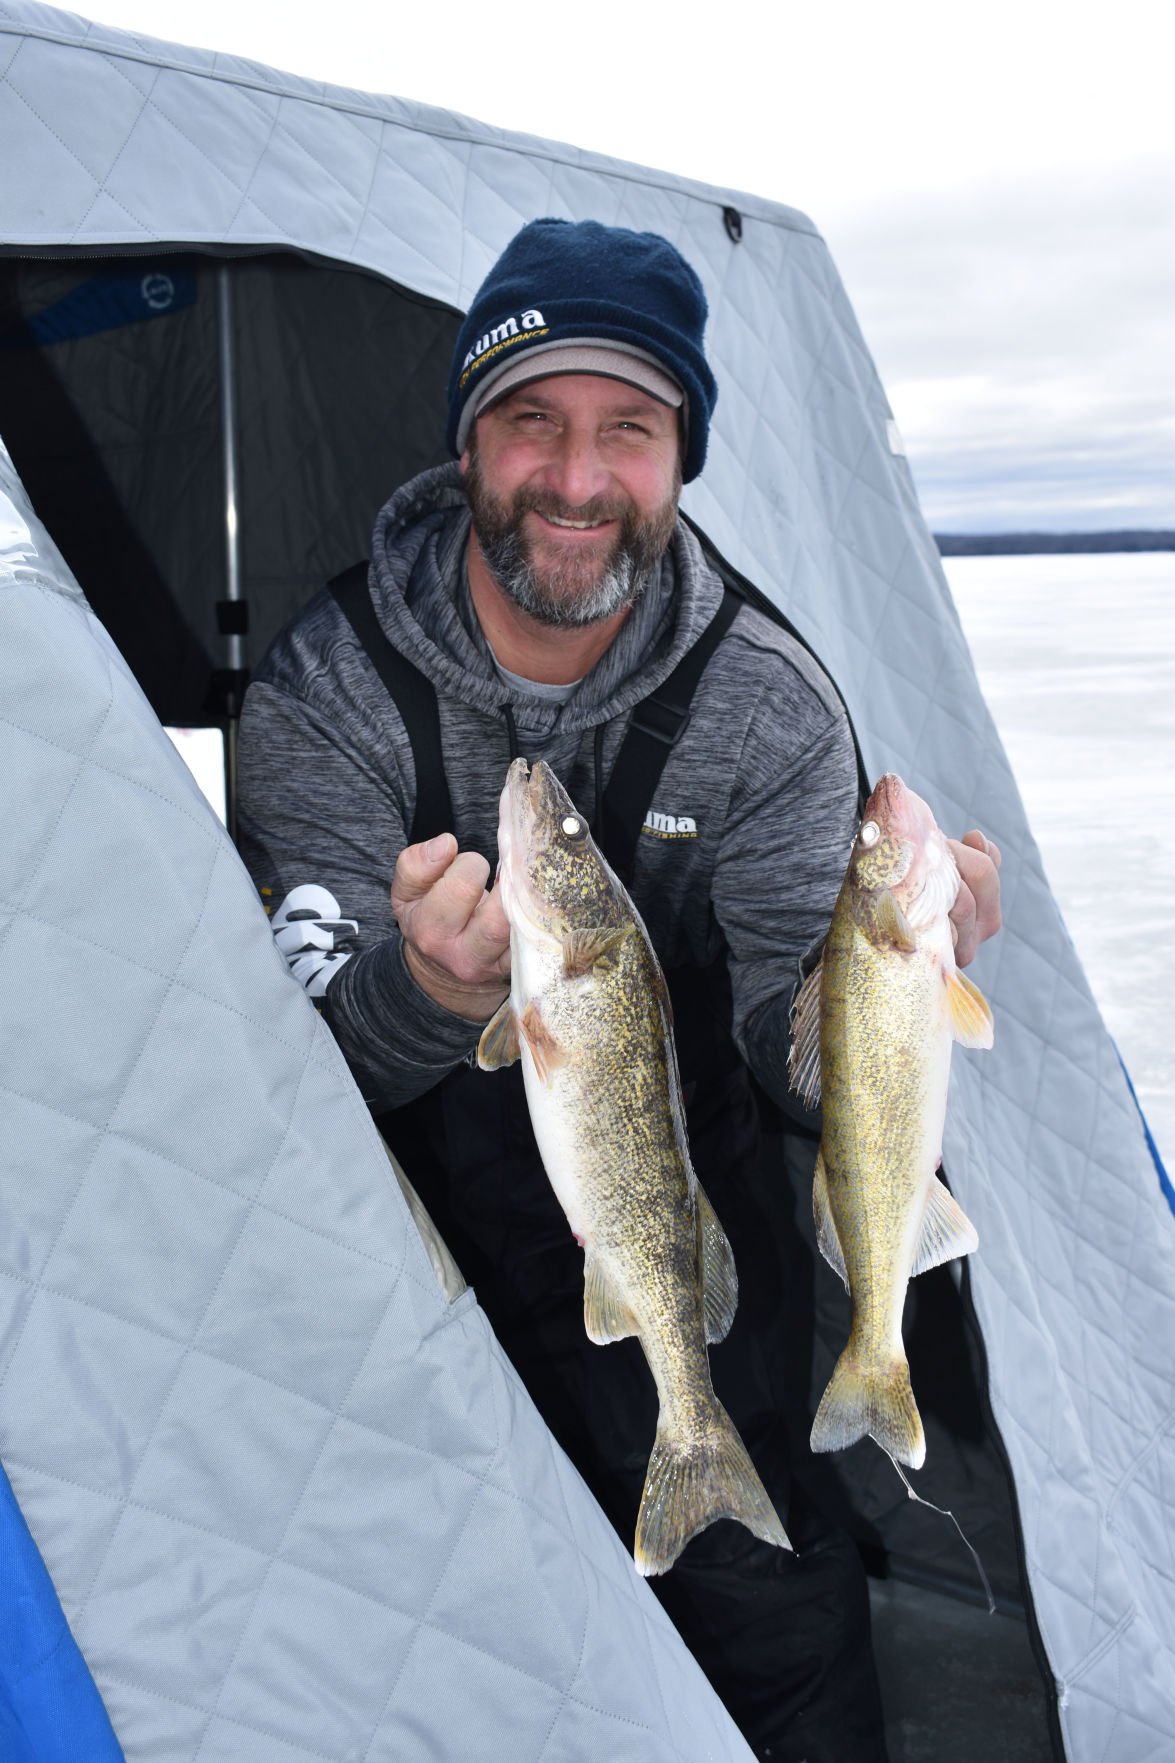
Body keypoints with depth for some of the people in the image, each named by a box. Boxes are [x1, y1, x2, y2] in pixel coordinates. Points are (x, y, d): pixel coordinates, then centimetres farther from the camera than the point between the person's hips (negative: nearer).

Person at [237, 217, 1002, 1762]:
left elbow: (791, 1044, -12)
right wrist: (426, 993, -42)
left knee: (771, 1620, -7)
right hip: (421, 1240, 0)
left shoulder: (768, 705, -11)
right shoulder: (329, 688, -14)